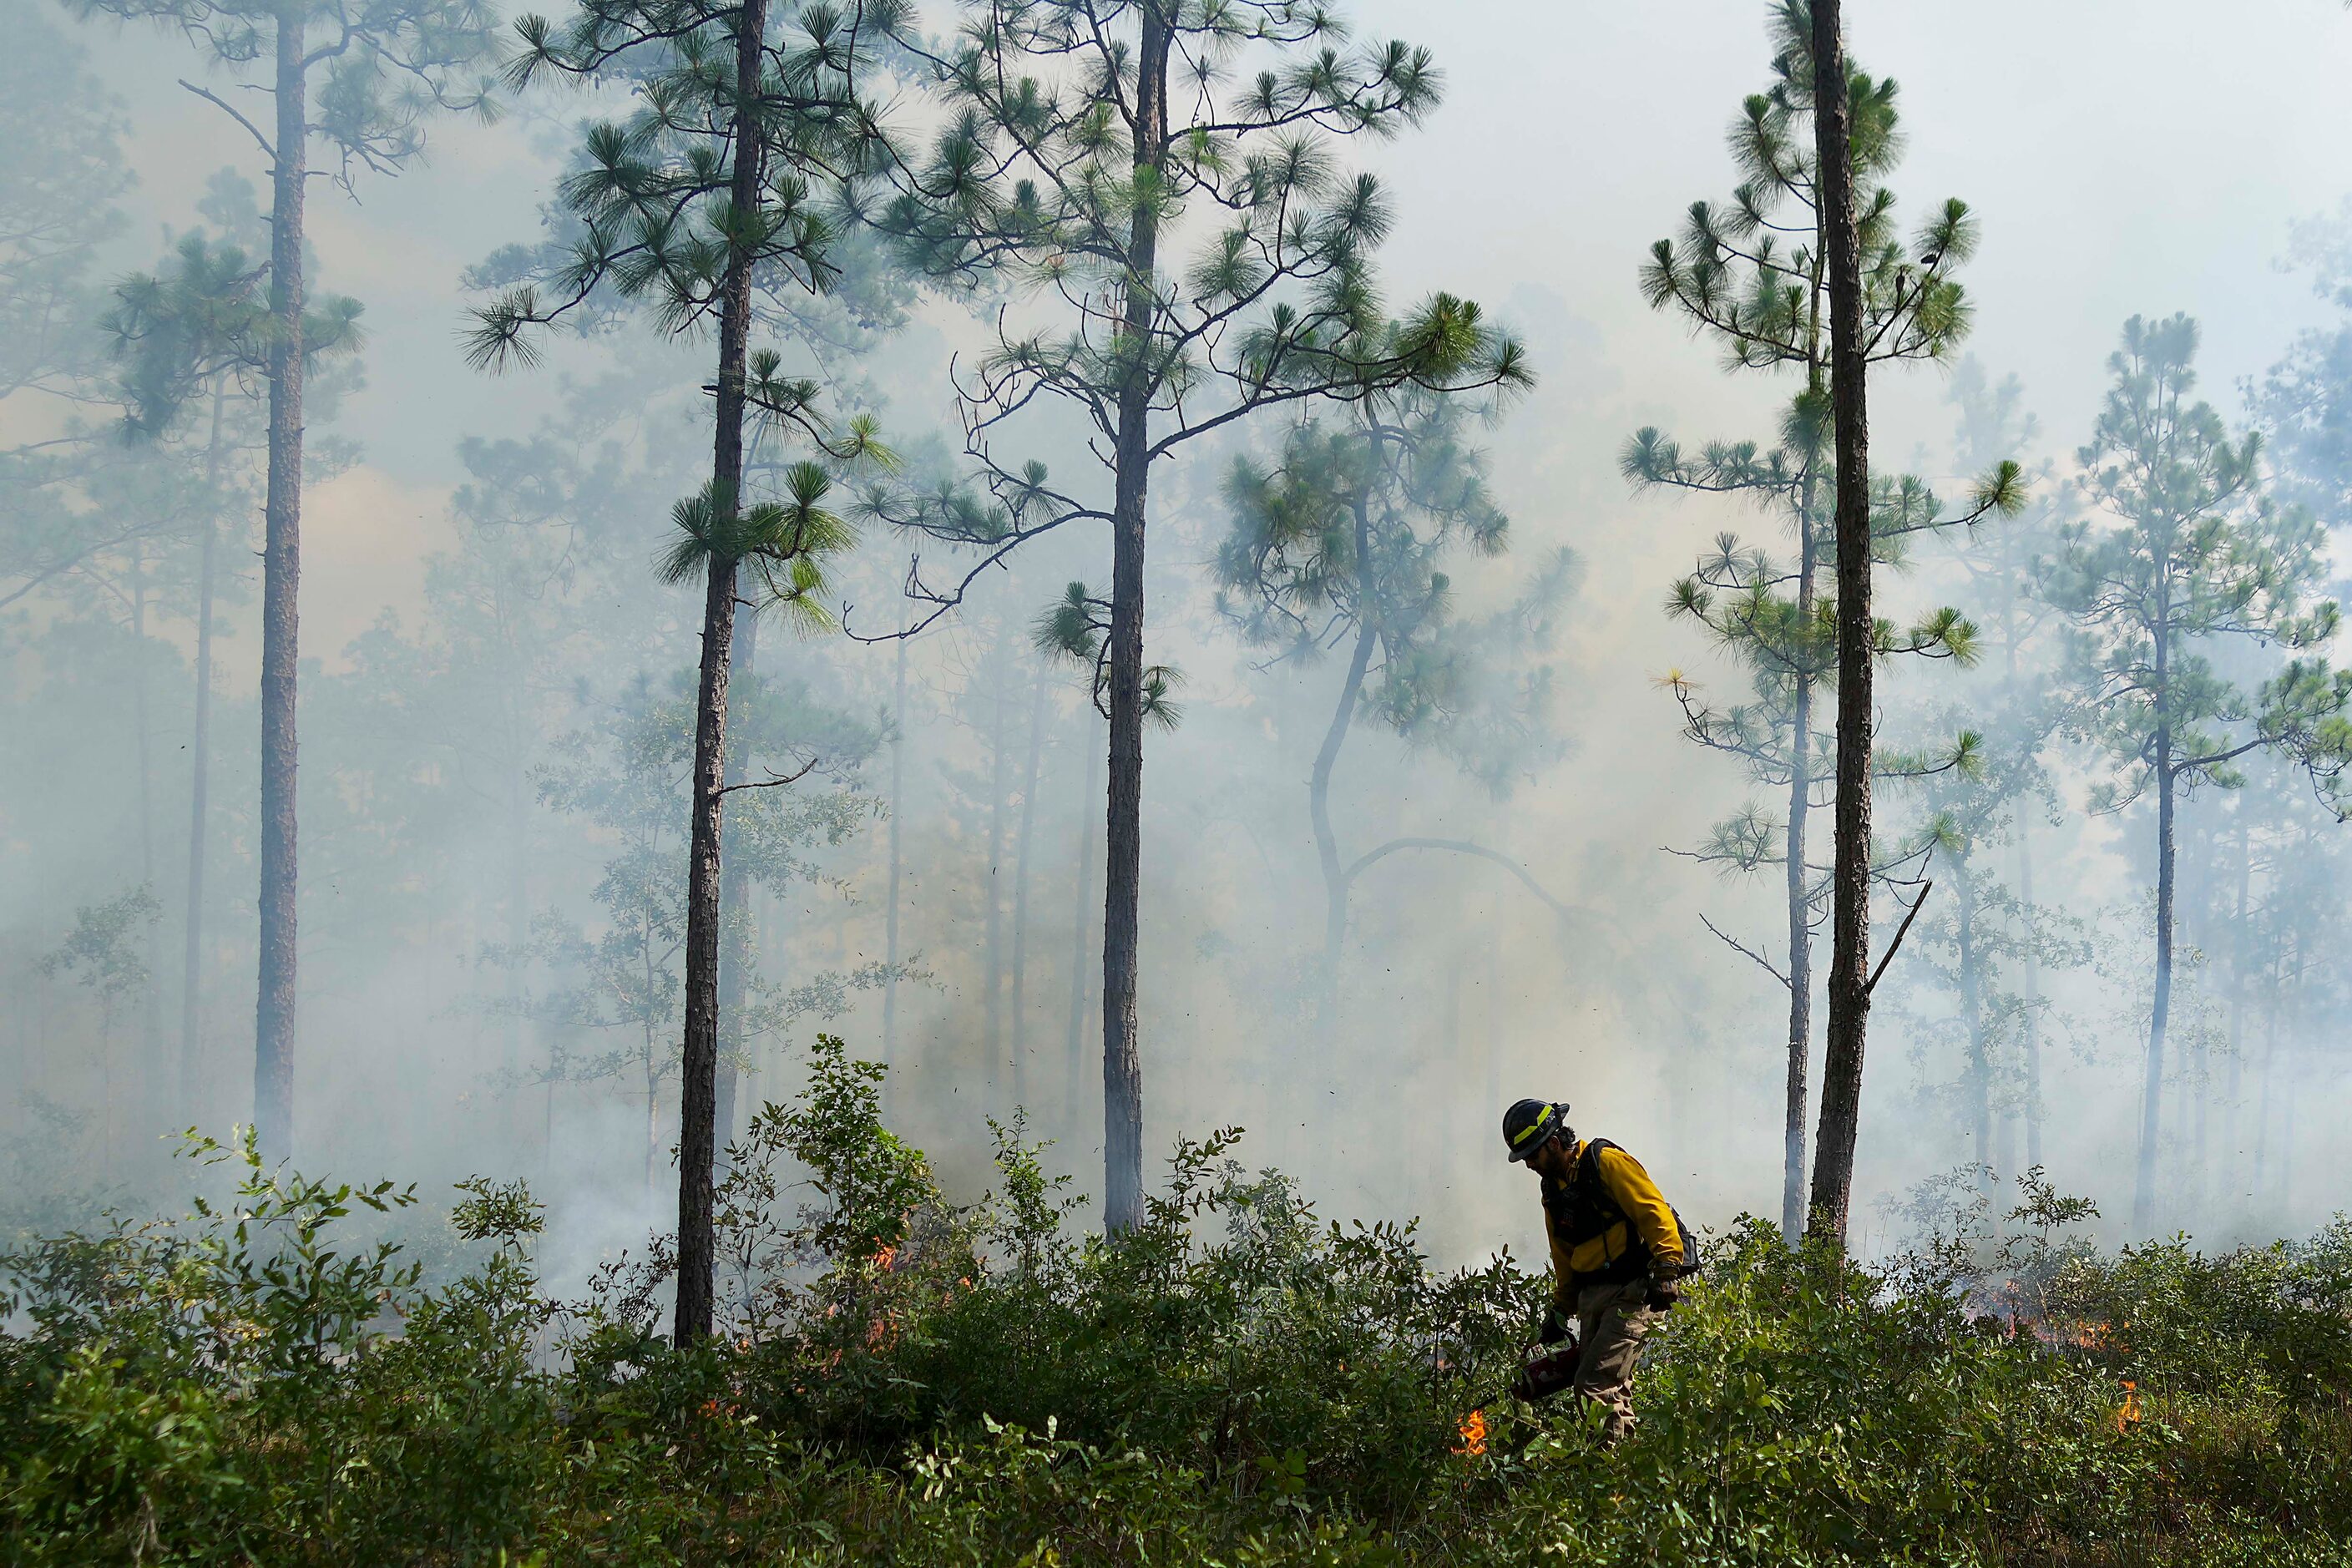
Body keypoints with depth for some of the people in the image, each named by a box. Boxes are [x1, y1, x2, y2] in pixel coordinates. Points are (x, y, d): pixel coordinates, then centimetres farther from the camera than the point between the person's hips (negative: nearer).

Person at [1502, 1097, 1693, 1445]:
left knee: (1596, 1384, -16)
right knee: (1613, 1388, 5)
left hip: (1635, 1290, -9)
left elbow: (1656, 1213, -16)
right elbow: (1564, 1259, 26)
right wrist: (1560, 1310, 23)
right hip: (1593, 1295, 9)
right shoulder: (1553, 1190, 18)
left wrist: (1666, 1271, -23)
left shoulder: (1606, 1162, -9)